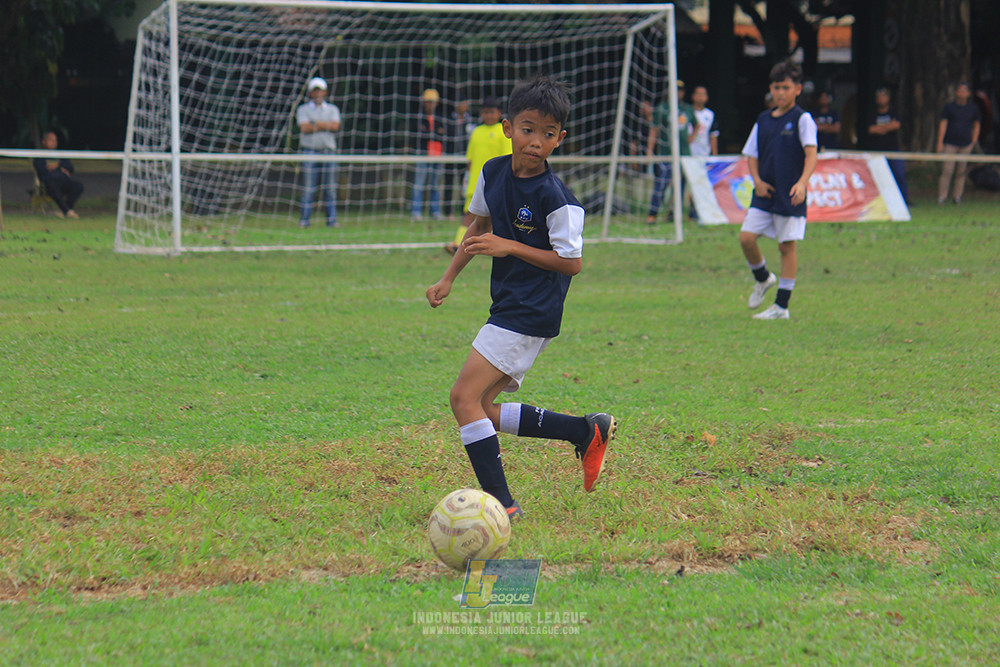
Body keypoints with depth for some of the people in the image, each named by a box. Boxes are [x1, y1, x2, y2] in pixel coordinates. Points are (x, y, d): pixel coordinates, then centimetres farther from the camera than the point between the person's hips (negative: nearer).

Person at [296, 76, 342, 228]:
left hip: (329, 151, 2)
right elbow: (305, 128, -9)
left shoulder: (333, 109, 14)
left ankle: (332, 220, 2)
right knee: (308, 189, -6)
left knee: (330, 189, 0)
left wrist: (315, 123, -8)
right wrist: (326, 126, -5)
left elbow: (335, 126, -5)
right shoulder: (303, 110, 8)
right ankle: (304, 220, -3)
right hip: (310, 151, -2)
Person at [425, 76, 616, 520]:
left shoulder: (556, 198, -17)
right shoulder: (494, 172, 6)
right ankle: (586, 432, 16)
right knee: (483, 410, 9)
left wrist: (508, 247, -19)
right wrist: (448, 278, 19)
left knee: (465, 396, -16)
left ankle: (500, 502, -15)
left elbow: (572, 262, -14)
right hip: (508, 309, 9)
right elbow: (480, 225, 23)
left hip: (532, 314, -9)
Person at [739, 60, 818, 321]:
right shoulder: (763, 120, 11)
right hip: (765, 193, 5)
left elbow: (811, 153, -14)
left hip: (790, 196, -5)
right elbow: (752, 155, 16)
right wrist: (757, 180, -3)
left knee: (787, 246, 0)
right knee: (746, 237, -6)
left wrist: (802, 183, -29)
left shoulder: (802, 119, -5)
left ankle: (781, 306, 6)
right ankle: (763, 279, 23)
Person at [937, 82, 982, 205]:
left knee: (961, 172, 1)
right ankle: (942, 197, -3)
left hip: (965, 145, 2)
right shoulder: (949, 107, 4)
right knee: (947, 170, -9)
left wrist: (974, 142, 11)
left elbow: (976, 125, 20)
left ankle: (957, 197, 8)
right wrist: (940, 143, -6)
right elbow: (943, 124, 1)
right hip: (950, 144, -2)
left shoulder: (973, 108, 12)